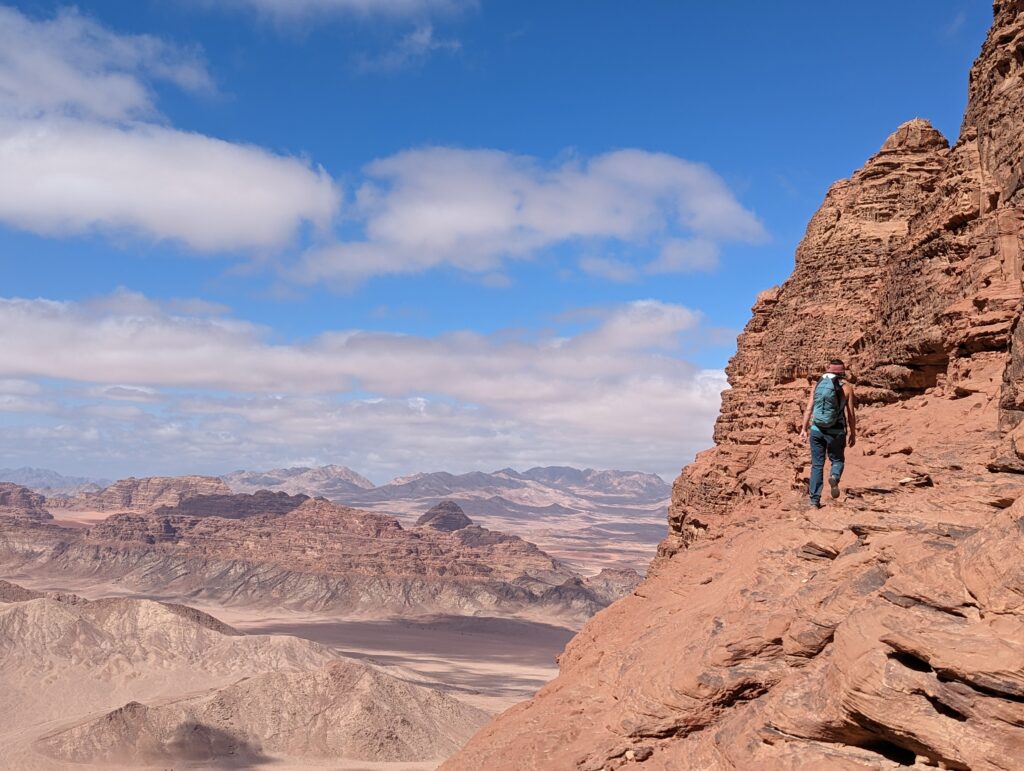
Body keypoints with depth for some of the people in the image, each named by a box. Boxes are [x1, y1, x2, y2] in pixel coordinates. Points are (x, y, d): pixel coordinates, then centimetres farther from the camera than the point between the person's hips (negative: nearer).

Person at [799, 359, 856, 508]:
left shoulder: (818, 384, 6)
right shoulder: (846, 387, -1)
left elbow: (809, 409, 3)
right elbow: (851, 414, -2)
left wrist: (804, 428, 8)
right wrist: (852, 434, 5)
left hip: (817, 429, 2)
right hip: (836, 431, -2)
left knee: (817, 464, 9)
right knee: (837, 460, 17)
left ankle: (815, 499, 5)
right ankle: (834, 477, -16)